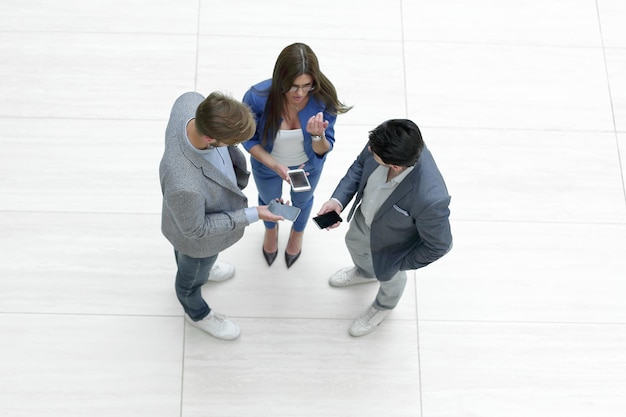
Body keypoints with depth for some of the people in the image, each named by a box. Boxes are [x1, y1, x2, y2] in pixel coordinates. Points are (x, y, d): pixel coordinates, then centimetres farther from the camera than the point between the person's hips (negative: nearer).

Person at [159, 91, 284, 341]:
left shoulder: (191, 102, -34)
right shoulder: (184, 185, -51)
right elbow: (196, 230, -28)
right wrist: (252, 215, -23)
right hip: (197, 237, -5)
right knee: (193, 275, 30)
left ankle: (201, 266, 74)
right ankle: (197, 313, 63)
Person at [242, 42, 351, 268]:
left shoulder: (324, 99, -35)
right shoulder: (257, 98, -38)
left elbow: (323, 150, -23)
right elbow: (250, 140, -20)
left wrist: (317, 135, -46)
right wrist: (276, 166, -35)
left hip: (308, 165, 1)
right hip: (267, 164, 0)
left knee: (302, 200, 33)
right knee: (269, 200, 32)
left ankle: (297, 232, 69)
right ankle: (271, 229, 69)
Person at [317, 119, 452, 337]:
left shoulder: (430, 198, -48)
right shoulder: (383, 144, -34)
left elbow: (438, 245, -28)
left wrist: (398, 264, -14)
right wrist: (338, 199, -21)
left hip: (389, 244, -5)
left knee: (388, 276, 30)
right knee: (354, 244, 37)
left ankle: (384, 305, 67)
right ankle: (365, 272, 74)